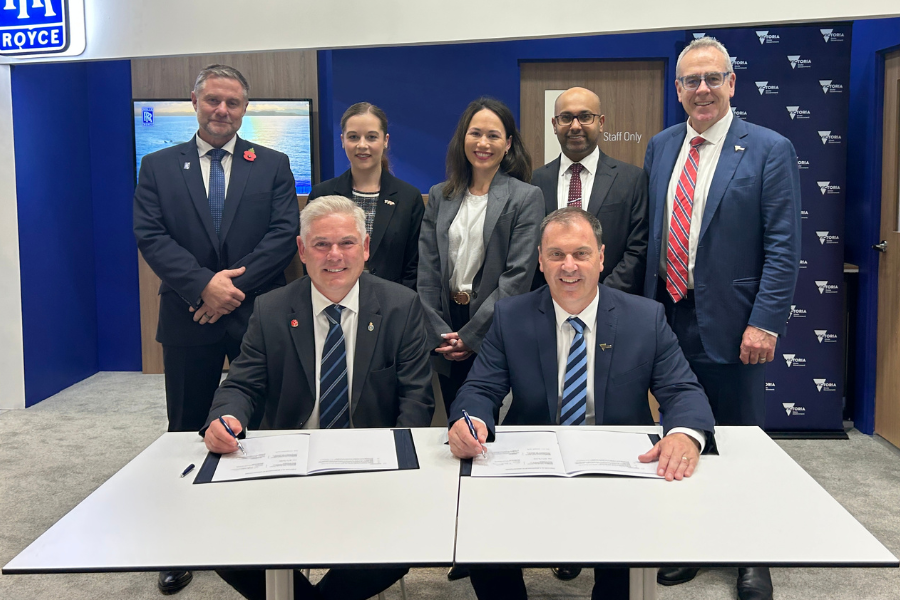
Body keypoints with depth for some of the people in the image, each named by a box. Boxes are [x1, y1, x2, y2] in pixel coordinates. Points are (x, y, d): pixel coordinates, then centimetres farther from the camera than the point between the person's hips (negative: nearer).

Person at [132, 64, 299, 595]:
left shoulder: (273, 166, 5)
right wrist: (204, 284, -17)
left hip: (258, 314, 0)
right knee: (187, 429, 9)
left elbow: (285, 233, -6)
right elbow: (151, 235, -4)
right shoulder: (158, 167, 7)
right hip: (188, 319, 1)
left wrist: (235, 284, -15)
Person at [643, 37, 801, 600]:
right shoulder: (661, 148, 9)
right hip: (668, 315, 5)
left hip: (730, 321, -4)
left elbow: (784, 246, -10)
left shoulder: (770, 150, -7)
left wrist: (765, 322, -16)